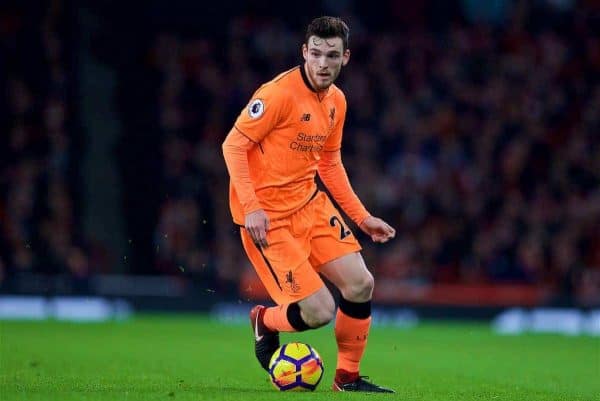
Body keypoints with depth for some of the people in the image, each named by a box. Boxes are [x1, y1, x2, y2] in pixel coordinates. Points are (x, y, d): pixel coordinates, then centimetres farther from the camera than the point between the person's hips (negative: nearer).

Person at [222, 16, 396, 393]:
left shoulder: (336, 101, 7)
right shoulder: (279, 93, -18)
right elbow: (233, 144, -17)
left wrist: (363, 217, 16)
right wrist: (251, 207, -25)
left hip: (309, 203, 8)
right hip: (267, 216, -8)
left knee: (361, 284, -3)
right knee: (320, 311, -12)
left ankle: (348, 377, 16)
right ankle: (265, 322, 21)